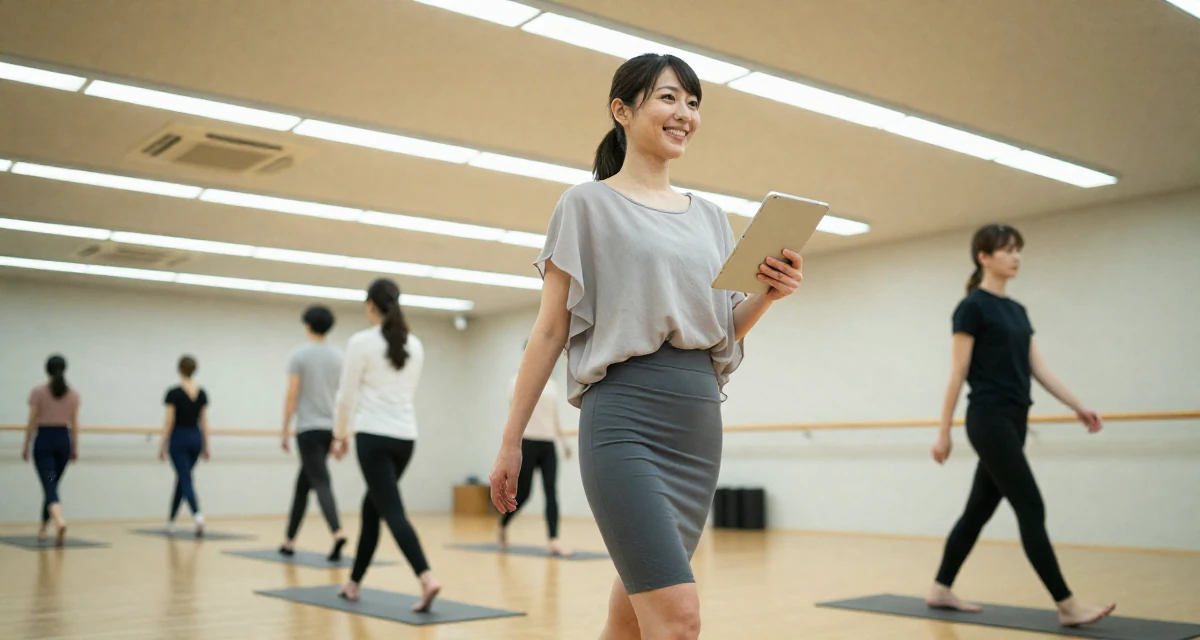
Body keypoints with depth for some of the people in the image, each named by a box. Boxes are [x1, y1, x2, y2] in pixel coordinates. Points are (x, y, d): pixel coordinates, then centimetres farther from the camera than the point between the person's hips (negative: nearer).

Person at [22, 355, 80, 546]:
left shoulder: (38, 392, -6)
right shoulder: (73, 394, 2)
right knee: (53, 484, 17)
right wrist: (75, 447, 11)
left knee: (49, 485, -9)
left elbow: (32, 422, -5)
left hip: (44, 440, -3)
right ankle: (43, 527, 27)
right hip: (63, 440, 3)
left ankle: (59, 521, -32)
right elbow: (74, 424, 4)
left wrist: (26, 445, 4)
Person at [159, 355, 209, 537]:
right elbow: (204, 422, 5)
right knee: (182, 477, 19)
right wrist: (206, 446, 11)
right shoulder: (202, 393, 2)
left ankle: (198, 516, -28)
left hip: (178, 439, -5)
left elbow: (169, 422, -11)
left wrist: (162, 446, -4)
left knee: (186, 481, -7)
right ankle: (171, 519, 30)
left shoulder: (173, 393, -12)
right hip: (195, 438, 5)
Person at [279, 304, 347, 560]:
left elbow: (292, 396, -11)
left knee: (321, 483, -15)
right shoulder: (338, 357, 10)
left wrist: (285, 431, -3)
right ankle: (290, 540, 23)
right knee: (303, 483, 17)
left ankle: (338, 533, -33)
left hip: (309, 429, -7)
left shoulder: (299, 355, -8)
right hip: (329, 428, 7)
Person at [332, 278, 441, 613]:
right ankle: (354, 584, 29)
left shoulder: (361, 341, -10)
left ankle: (427, 579, -27)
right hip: (406, 437, 7)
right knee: (372, 507, 20)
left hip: (374, 436, -7)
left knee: (392, 512, -10)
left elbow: (347, 395, -4)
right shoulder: (415, 344, 9)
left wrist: (339, 435, 9)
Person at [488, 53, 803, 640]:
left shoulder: (710, 217, 17)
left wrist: (766, 295, -3)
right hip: (625, 416, -5)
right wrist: (511, 441, -1)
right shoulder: (587, 203, 3)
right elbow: (550, 331, 1)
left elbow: (724, 331, 18)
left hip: (700, 421, 6)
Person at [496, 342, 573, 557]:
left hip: (548, 444, 5)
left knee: (551, 491, -7)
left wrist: (564, 440, 15)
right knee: (522, 493, -2)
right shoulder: (518, 381, -1)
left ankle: (554, 541, -10)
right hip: (527, 443, -5)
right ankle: (502, 527, 25)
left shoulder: (552, 385, 15)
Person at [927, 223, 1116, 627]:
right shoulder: (972, 307, -9)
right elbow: (958, 373, -11)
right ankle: (1066, 605, -4)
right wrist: (944, 433, -10)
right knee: (1031, 509, -8)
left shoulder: (1017, 310, 16)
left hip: (1014, 422, 9)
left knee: (980, 510, 12)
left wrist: (1078, 407, 7)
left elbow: (1037, 368, 14)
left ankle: (940, 590, 21)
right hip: (989, 422, -9)